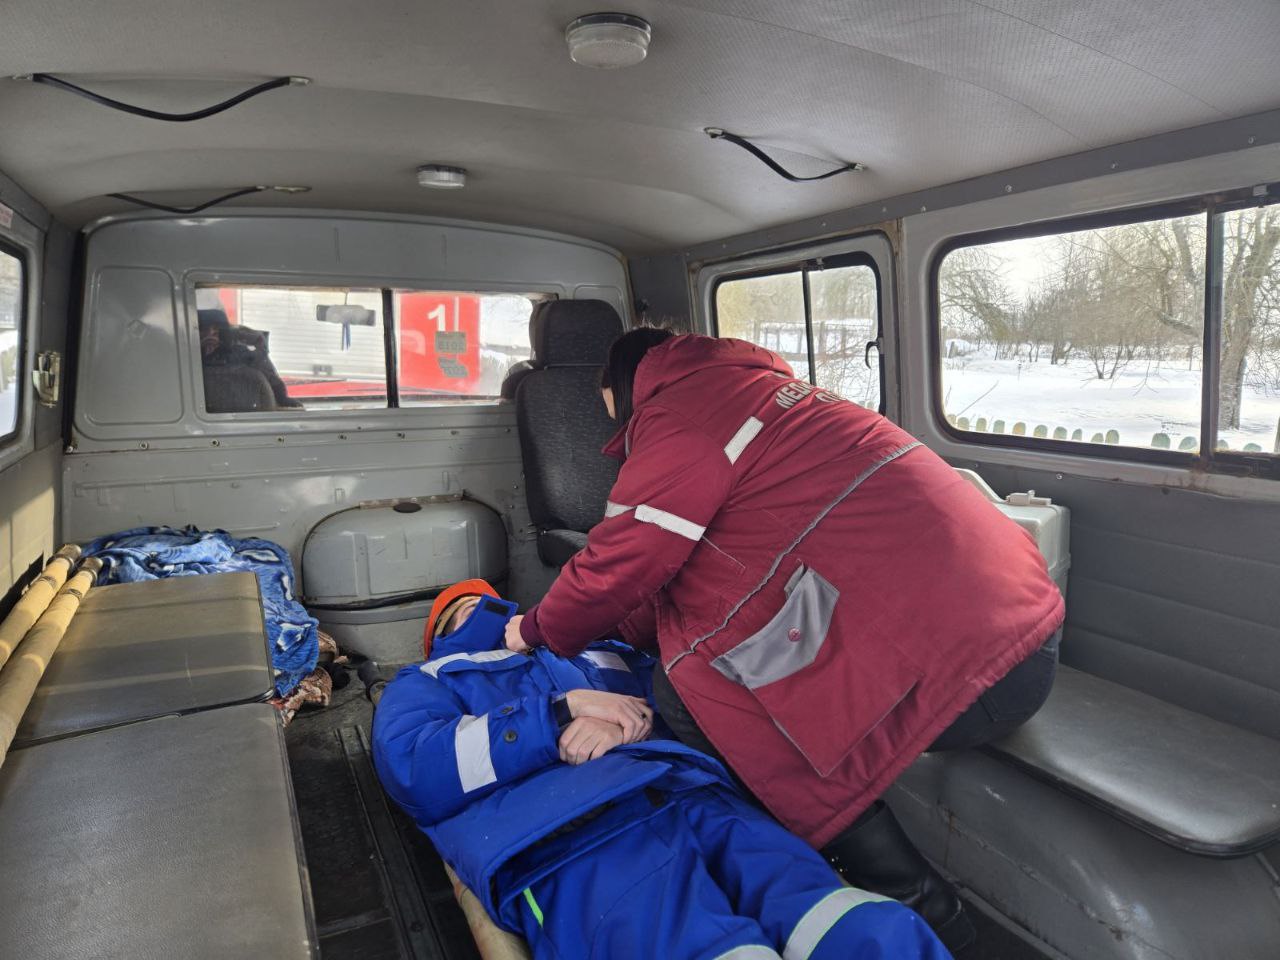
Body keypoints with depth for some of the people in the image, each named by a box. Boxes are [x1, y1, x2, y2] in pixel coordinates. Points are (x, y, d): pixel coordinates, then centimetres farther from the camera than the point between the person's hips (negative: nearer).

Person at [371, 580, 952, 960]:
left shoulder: (581, 654, 41)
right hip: (565, 831, -4)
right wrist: (562, 713, -1)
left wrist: (619, 722, 1)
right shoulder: (424, 685, 30)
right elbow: (413, 770, 6)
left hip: (684, 787, 5)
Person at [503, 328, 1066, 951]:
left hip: (959, 663, -10)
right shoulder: (756, 390, 24)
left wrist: (537, 631, 18)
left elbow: (617, 567, -2)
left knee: (691, 691, -8)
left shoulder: (681, 412, -6)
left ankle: (913, 902, 3)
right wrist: (615, 632, 30)